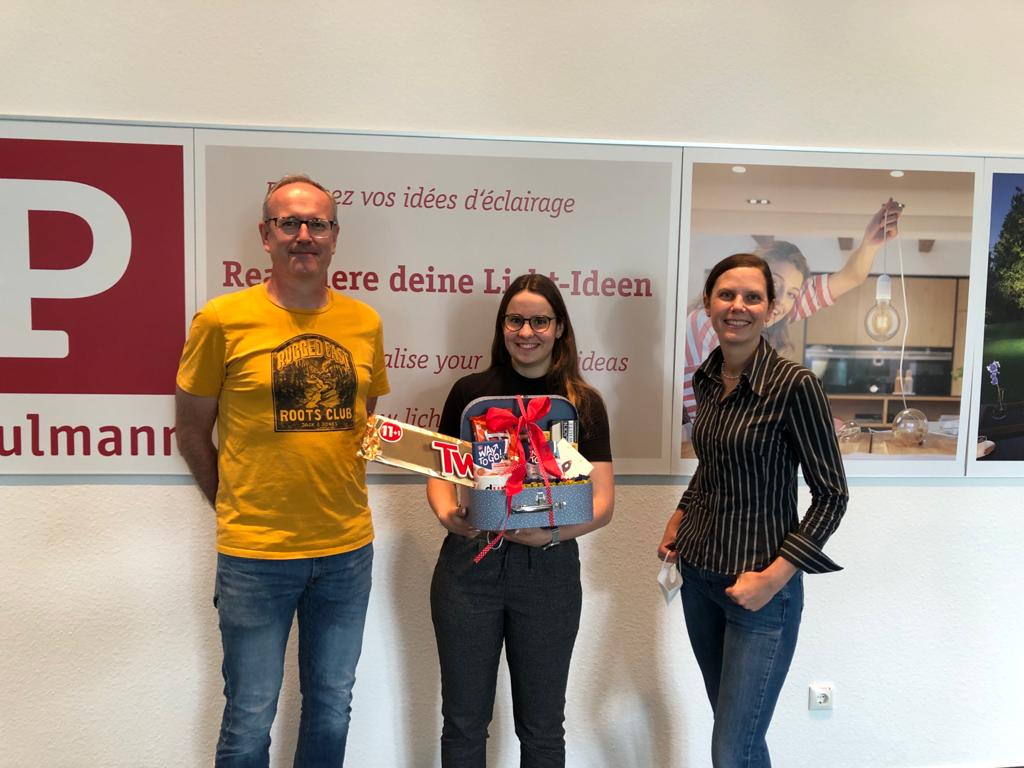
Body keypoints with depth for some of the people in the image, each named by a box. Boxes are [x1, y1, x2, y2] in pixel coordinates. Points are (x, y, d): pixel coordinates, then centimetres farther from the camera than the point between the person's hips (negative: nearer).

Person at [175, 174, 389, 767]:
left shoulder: (365, 323, 1)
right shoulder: (224, 319, -8)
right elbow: (192, 433, 1)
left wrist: (349, 493, 5)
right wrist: (236, 512, 2)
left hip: (348, 548, 3)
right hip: (255, 554, -3)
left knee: (333, 708, 19)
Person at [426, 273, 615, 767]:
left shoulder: (584, 404, 0)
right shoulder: (470, 391, 2)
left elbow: (602, 504, -3)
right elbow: (440, 474, 6)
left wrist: (549, 533, -21)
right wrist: (448, 515, -15)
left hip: (549, 569, 0)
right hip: (468, 564, 1)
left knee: (542, 726, 15)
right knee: (464, 721, 13)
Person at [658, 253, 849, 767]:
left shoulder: (794, 385, -16)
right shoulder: (705, 380, 4)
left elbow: (831, 495, -12)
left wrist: (774, 577, -18)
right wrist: (679, 518, 8)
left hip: (761, 586, -6)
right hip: (698, 575, 6)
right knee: (732, 724, 19)